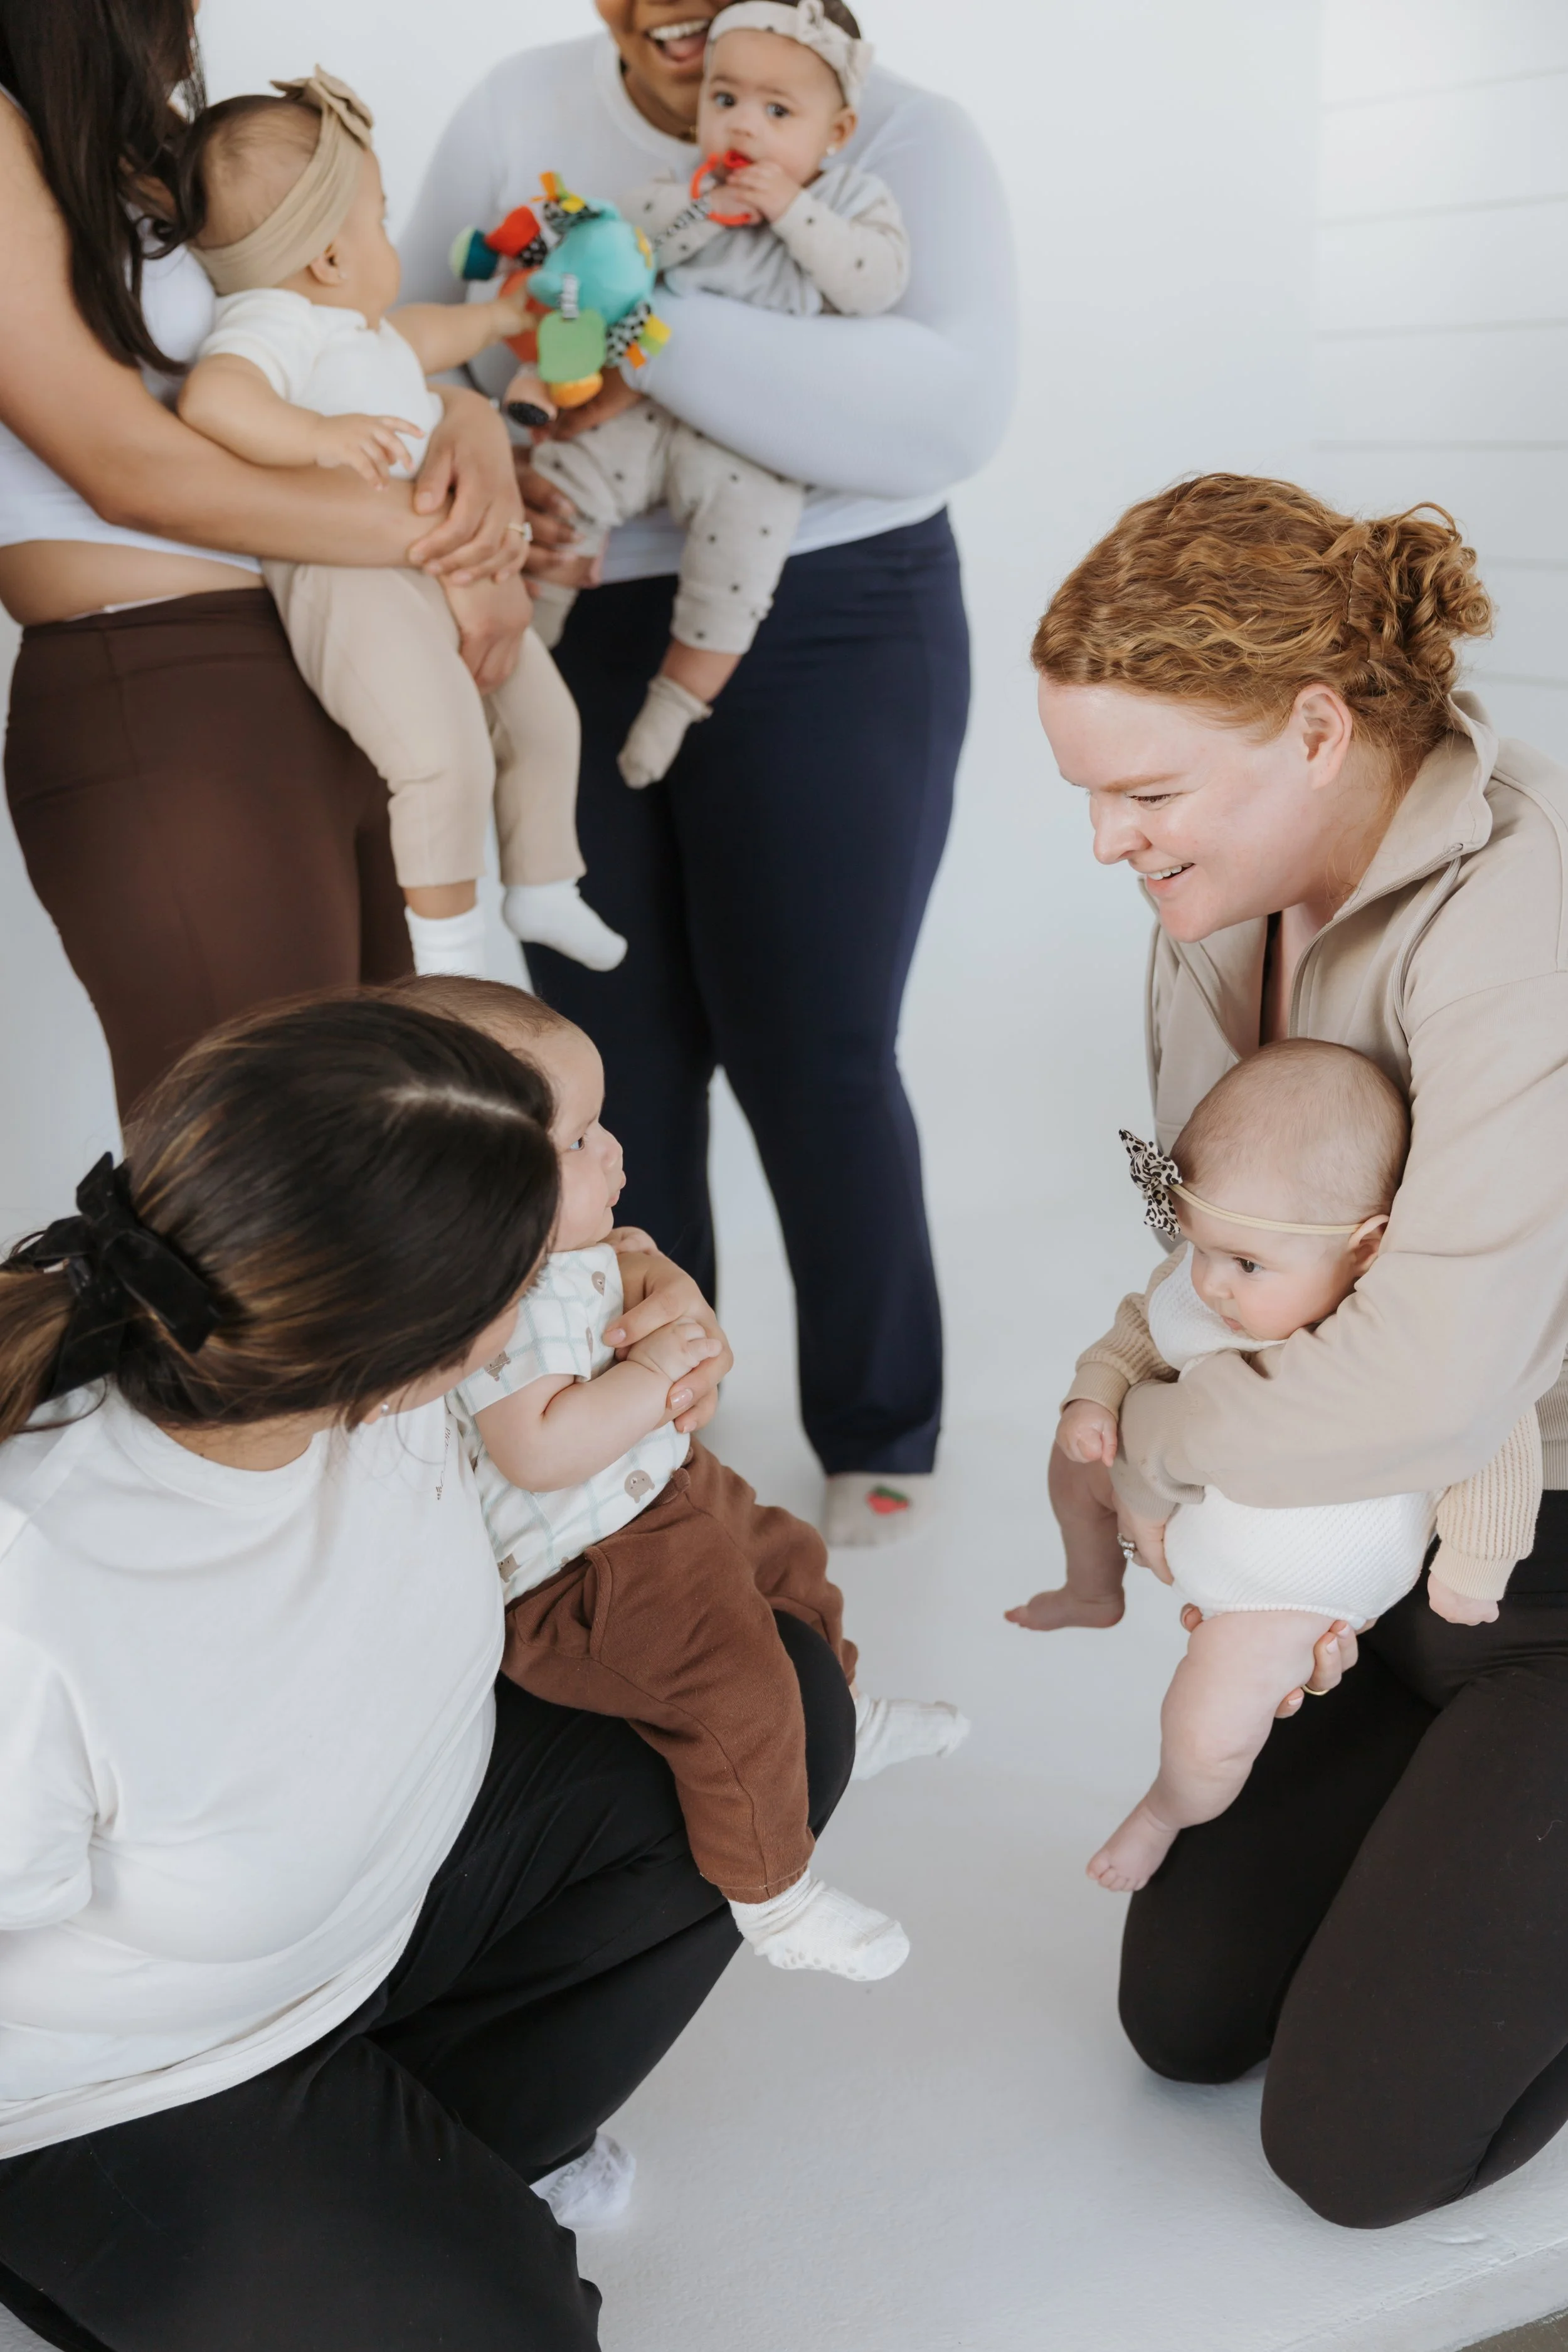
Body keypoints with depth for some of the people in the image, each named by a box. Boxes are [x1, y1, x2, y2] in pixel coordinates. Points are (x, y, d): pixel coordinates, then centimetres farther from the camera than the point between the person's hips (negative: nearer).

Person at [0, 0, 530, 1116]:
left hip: (344, 688, 9)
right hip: (161, 718, -9)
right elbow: (127, 469, -14)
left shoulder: (148, 145, 21)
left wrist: (471, 420, 2)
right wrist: (443, 543, -9)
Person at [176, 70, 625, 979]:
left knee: (544, 718, 20)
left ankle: (542, 887, 38)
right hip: (350, 582, -11)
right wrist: (320, 437, -40)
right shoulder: (271, 325, -14)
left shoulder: (351, 326, 21)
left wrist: (497, 316, 55)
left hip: (443, 572, 11)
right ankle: (448, 950, -13)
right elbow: (210, 398, -33)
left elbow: (417, 334, 43)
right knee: (447, 752, -27)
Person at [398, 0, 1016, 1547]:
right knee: (611, 1052, 8)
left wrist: (646, 333, -29)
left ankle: (879, 1436, 23)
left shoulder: (907, 140, -7)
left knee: (813, 1058, 0)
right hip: (573, 645, 3)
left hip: (829, 638, -3)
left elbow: (949, 407, -24)